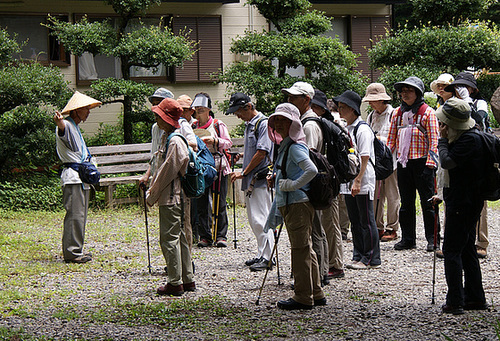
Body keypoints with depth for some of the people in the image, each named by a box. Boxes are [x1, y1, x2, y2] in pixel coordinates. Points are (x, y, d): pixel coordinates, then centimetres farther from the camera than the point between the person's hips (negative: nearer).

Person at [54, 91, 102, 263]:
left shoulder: (76, 127, 20)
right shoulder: (67, 125, -11)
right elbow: (62, 128, -39)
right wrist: (58, 122, -61)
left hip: (81, 177, 10)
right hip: (72, 176, -10)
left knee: (80, 215, 12)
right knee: (75, 214, -11)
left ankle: (76, 250, 18)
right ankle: (72, 252, -10)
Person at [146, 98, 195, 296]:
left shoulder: (174, 141, -18)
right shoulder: (167, 138, 13)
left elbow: (167, 172, -17)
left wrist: (152, 196, -10)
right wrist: (152, 191, 16)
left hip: (171, 198, -10)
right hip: (174, 197, 10)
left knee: (169, 238, -6)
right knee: (179, 237, 14)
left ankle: (175, 283, -2)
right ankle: (187, 280, 20)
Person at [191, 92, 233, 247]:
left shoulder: (218, 125, 2)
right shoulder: (193, 127, 12)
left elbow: (228, 143, -3)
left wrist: (215, 141, -19)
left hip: (218, 167, -3)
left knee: (219, 203, -3)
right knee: (201, 203, 0)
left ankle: (221, 236, 3)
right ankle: (205, 236, 6)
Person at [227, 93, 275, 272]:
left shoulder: (263, 123, -11)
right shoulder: (249, 124, 18)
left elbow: (262, 152, -17)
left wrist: (243, 173, -13)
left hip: (261, 178, -10)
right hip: (251, 180, 10)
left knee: (260, 219, -11)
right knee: (254, 220, 11)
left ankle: (267, 257, -8)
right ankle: (261, 255, 17)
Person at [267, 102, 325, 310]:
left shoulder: (295, 147, -13)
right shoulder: (284, 147, 18)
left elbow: (312, 170, -29)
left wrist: (293, 184, -20)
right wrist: (274, 210, 26)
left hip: (299, 204, -10)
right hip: (289, 204, 10)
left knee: (300, 249, -6)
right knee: (305, 249, 13)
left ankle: (303, 297, -2)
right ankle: (316, 294, 19)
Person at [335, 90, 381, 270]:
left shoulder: (362, 129, -12)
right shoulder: (346, 129, 13)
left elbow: (365, 158, -17)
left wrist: (357, 181, -22)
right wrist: (347, 180, 15)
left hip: (363, 183, -9)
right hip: (348, 183, 9)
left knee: (366, 221, -2)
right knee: (355, 222, 13)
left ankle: (371, 259, 4)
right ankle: (358, 256, 20)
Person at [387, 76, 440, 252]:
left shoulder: (427, 112, -3)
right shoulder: (398, 113, 12)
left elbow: (433, 139, -6)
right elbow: (392, 138, 16)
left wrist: (430, 162, -14)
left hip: (422, 162, -5)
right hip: (403, 163, 5)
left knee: (428, 202, -2)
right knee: (406, 202, 10)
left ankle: (433, 239, 4)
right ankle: (407, 239, 16)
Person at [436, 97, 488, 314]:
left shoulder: (469, 140, -19)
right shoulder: (463, 137, 11)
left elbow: (447, 162, -26)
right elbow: (448, 162, 16)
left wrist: (443, 139, -15)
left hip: (462, 203, -11)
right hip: (464, 201, 11)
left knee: (452, 250, -7)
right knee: (467, 250, 15)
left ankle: (455, 302, -5)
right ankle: (475, 298, 22)